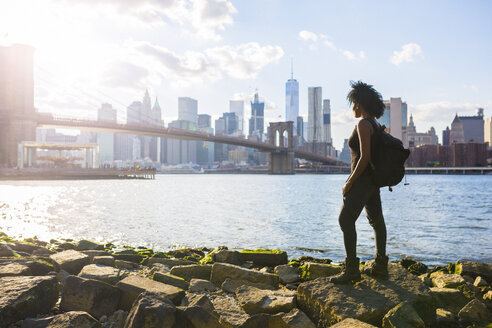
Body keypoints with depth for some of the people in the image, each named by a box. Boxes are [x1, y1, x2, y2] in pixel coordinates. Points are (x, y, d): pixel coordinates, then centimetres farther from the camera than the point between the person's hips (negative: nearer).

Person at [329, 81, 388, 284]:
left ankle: (351, 269, -8)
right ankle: (380, 265, 27)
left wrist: (349, 183, -18)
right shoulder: (375, 124, 13)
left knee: (345, 220, -10)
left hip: (363, 180, -11)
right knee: (376, 220, 15)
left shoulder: (363, 124, -17)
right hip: (373, 180, 11)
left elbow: (364, 157, -25)